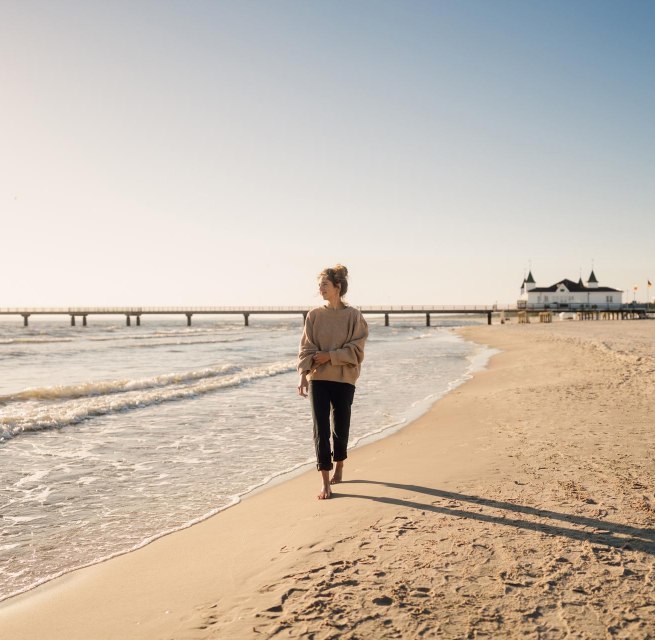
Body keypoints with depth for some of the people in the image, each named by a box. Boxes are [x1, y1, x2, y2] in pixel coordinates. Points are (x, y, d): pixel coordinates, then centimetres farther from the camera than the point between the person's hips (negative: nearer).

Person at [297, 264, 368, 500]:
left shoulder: (354, 316, -2)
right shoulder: (314, 315, 3)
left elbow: (356, 350, -5)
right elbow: (306, 348, 0)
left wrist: (330, 356, -13)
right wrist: (303, 375, -11)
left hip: (343, 379, -1)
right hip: (318, 378, 1)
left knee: (341, 427, 11)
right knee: (321, 429, -5)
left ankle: (339, 467, 37)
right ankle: (325, 483, -2)